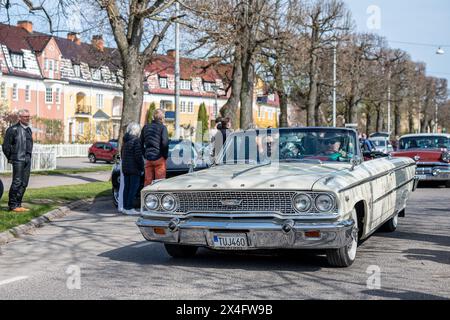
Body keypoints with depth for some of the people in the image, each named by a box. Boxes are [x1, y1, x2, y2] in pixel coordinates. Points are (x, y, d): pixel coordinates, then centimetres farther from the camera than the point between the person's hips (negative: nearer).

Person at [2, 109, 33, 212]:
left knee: (24, 183, 8)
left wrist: (29, 156, 16)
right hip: (18, 160, -8)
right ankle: (13, 205, -3)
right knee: (17, 182, -9)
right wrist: (10, 158, -3)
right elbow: (6, 146, -7)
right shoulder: (13, 129, -8)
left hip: (27, 160, 8)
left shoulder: (29, 130, 15)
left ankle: (18, 204, 14)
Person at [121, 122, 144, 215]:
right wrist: (142, 168, -10)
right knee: (133, 188, -5)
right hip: (134, 169, -8)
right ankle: (129, 208, -6)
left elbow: (122, 154, 19)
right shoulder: (136, 140, -15)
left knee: (126, 188, 12)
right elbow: (138, 156, -17)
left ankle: (125, 207, 16)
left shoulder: (125, 140, 11)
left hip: (125, 168, 8)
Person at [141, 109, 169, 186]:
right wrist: (165, 155, -3)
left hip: (148, 158, 5)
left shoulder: (146, 127, 11)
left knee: (148, 181, 9)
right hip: (159, 158, -5)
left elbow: (141, 143, 13)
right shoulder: (162, 127, -6)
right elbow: (165, 143, -15)